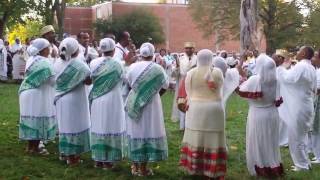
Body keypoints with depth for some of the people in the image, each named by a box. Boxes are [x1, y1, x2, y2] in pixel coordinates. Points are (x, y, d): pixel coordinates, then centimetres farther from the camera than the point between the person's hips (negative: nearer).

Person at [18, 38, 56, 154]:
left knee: (31, 118, 13)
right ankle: (35, 148, 8)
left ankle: (30, 146, 21)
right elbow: (53, 80, -17)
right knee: (39, 119, 1)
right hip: (38, 95, -8)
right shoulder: (44, 62, -17)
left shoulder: (32, 60, 10)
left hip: (28, 93, 9)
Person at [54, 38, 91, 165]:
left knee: (65, 124, 18)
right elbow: (88, 81, -16)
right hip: (75, 99, -6)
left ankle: (64, 152, 28)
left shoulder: (58, 63, 1)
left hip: (61, 99, 6)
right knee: (74, 125, 3)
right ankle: (72, 156, 9)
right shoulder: (78, 63, -16)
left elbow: (57, 80, 11)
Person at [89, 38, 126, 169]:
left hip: (97, 100, 4)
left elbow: (91, 79, 6)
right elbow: (123, 80, 0)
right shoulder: (116, 64, -13)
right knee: (110, 128, 4)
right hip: (112, 100, -4)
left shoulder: (93, 63, -2)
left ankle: (98, 159, 19)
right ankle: (107, 160, 9)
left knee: (98, 127, 12)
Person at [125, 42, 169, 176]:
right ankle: (143, 168, 10)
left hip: (134, 104, 3)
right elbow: (166, 85, 3)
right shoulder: (157, 69, -11)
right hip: (151, 104, -3)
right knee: (148, 131, 5)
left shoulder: (132, 67, -4)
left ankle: (135, 166, 20)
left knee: (136, 131, 12)